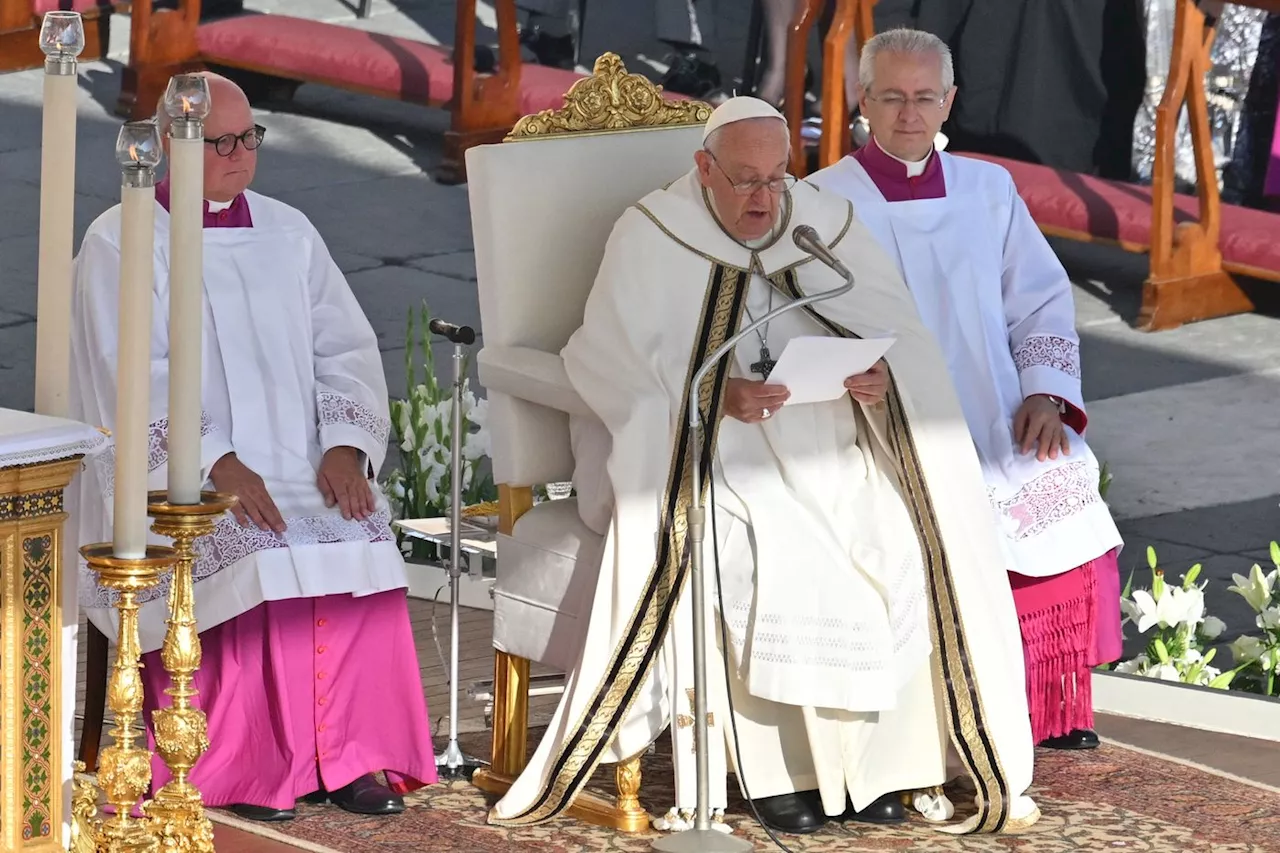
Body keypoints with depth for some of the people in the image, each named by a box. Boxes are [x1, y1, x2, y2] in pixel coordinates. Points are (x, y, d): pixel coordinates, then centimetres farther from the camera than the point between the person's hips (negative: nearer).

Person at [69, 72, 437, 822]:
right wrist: (219, 466, -22)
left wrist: (344, 445, -9)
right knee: (256, 556, -31)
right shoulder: (120, 245, -1)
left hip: (299, 469, 4)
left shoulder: (287, 233, 14)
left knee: (362, 540, -24)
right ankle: (246, 768, -20)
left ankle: (353, 756, -17)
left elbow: (346, 348, 9)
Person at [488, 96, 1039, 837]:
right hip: (710, 450, -3)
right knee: (759, 555, -33)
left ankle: (875, 758, -16)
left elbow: (904, 339, 4)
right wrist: (716, 393, -23)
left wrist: (881, 376, -20)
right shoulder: (650, 240, 0)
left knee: (906, 542, -24)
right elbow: (621, 367, -7)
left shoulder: (831, 227, 9)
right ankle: (777, 768, -21)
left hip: (834, 448, 3)